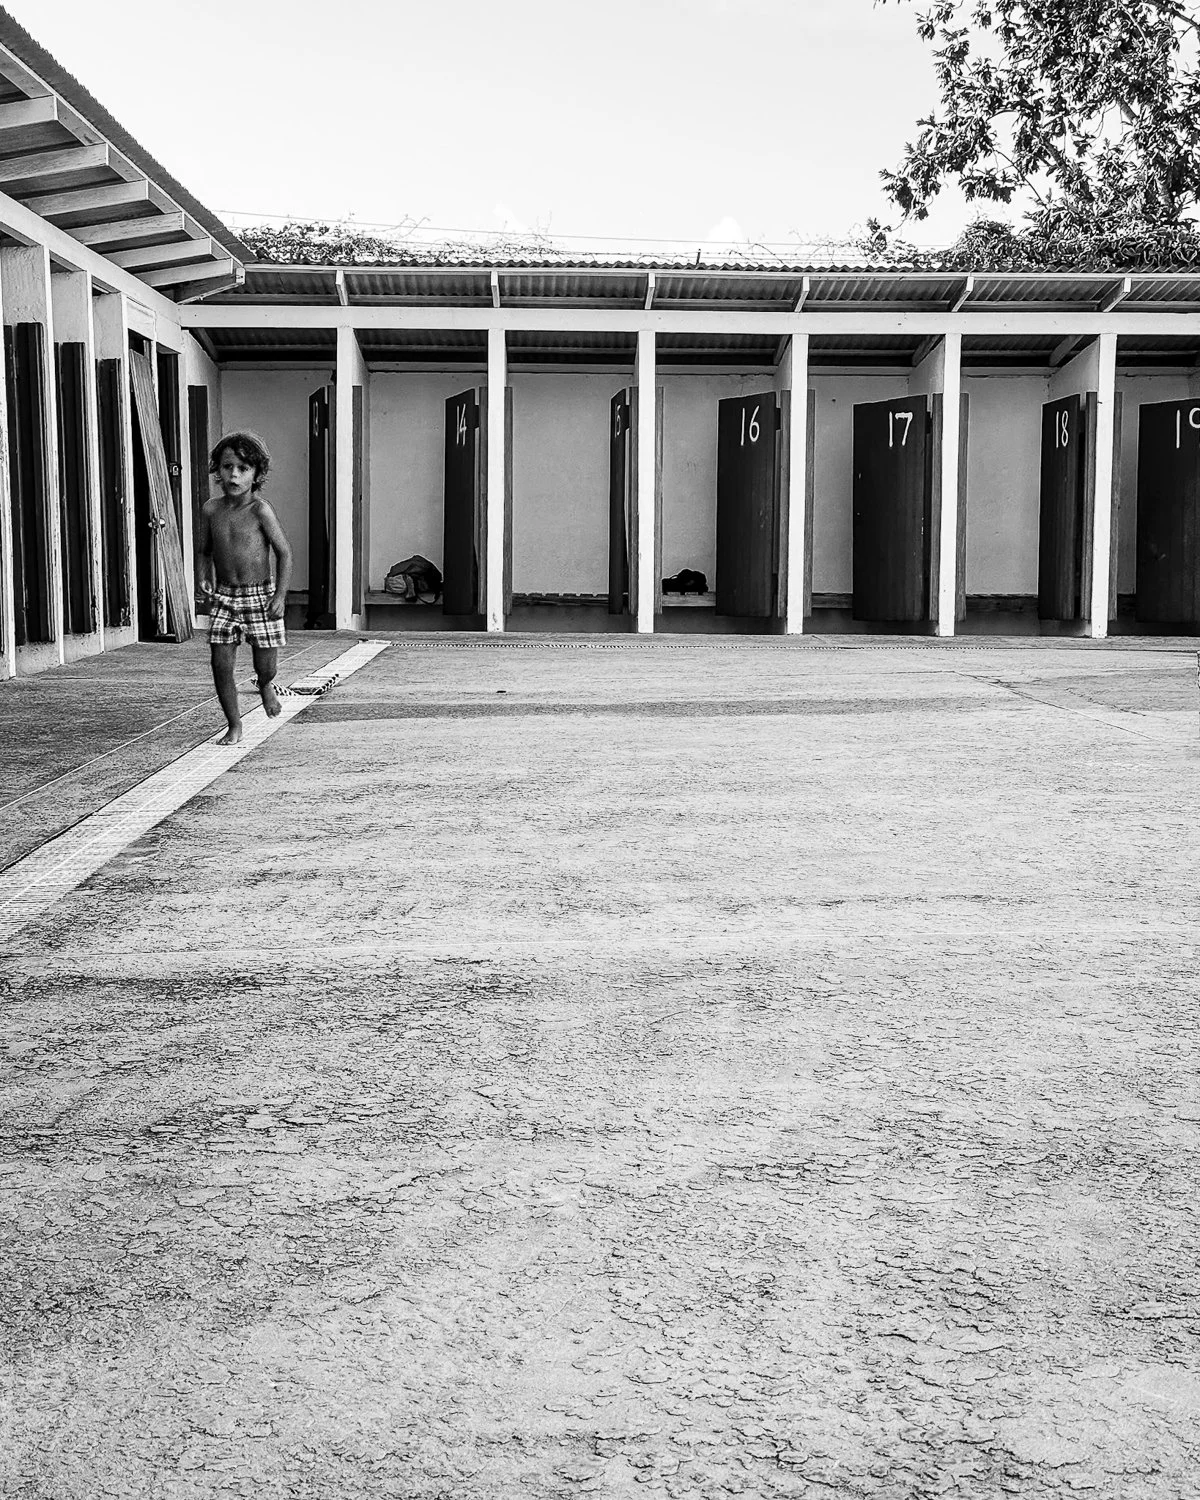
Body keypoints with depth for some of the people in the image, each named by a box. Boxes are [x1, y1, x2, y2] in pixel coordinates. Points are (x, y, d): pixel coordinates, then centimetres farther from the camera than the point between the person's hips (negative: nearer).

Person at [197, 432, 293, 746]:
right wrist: (206, 579, -4)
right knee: (221, 665, -4)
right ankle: (234, 727, 11)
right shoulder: (211, 509, 1)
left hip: (259, 596, -3)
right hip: (224, 597, 3)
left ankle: (265, 685, 39)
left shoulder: (260, 511, -11)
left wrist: (280, 595, -14)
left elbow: (284, 552, -7)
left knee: (266, 667, 1)